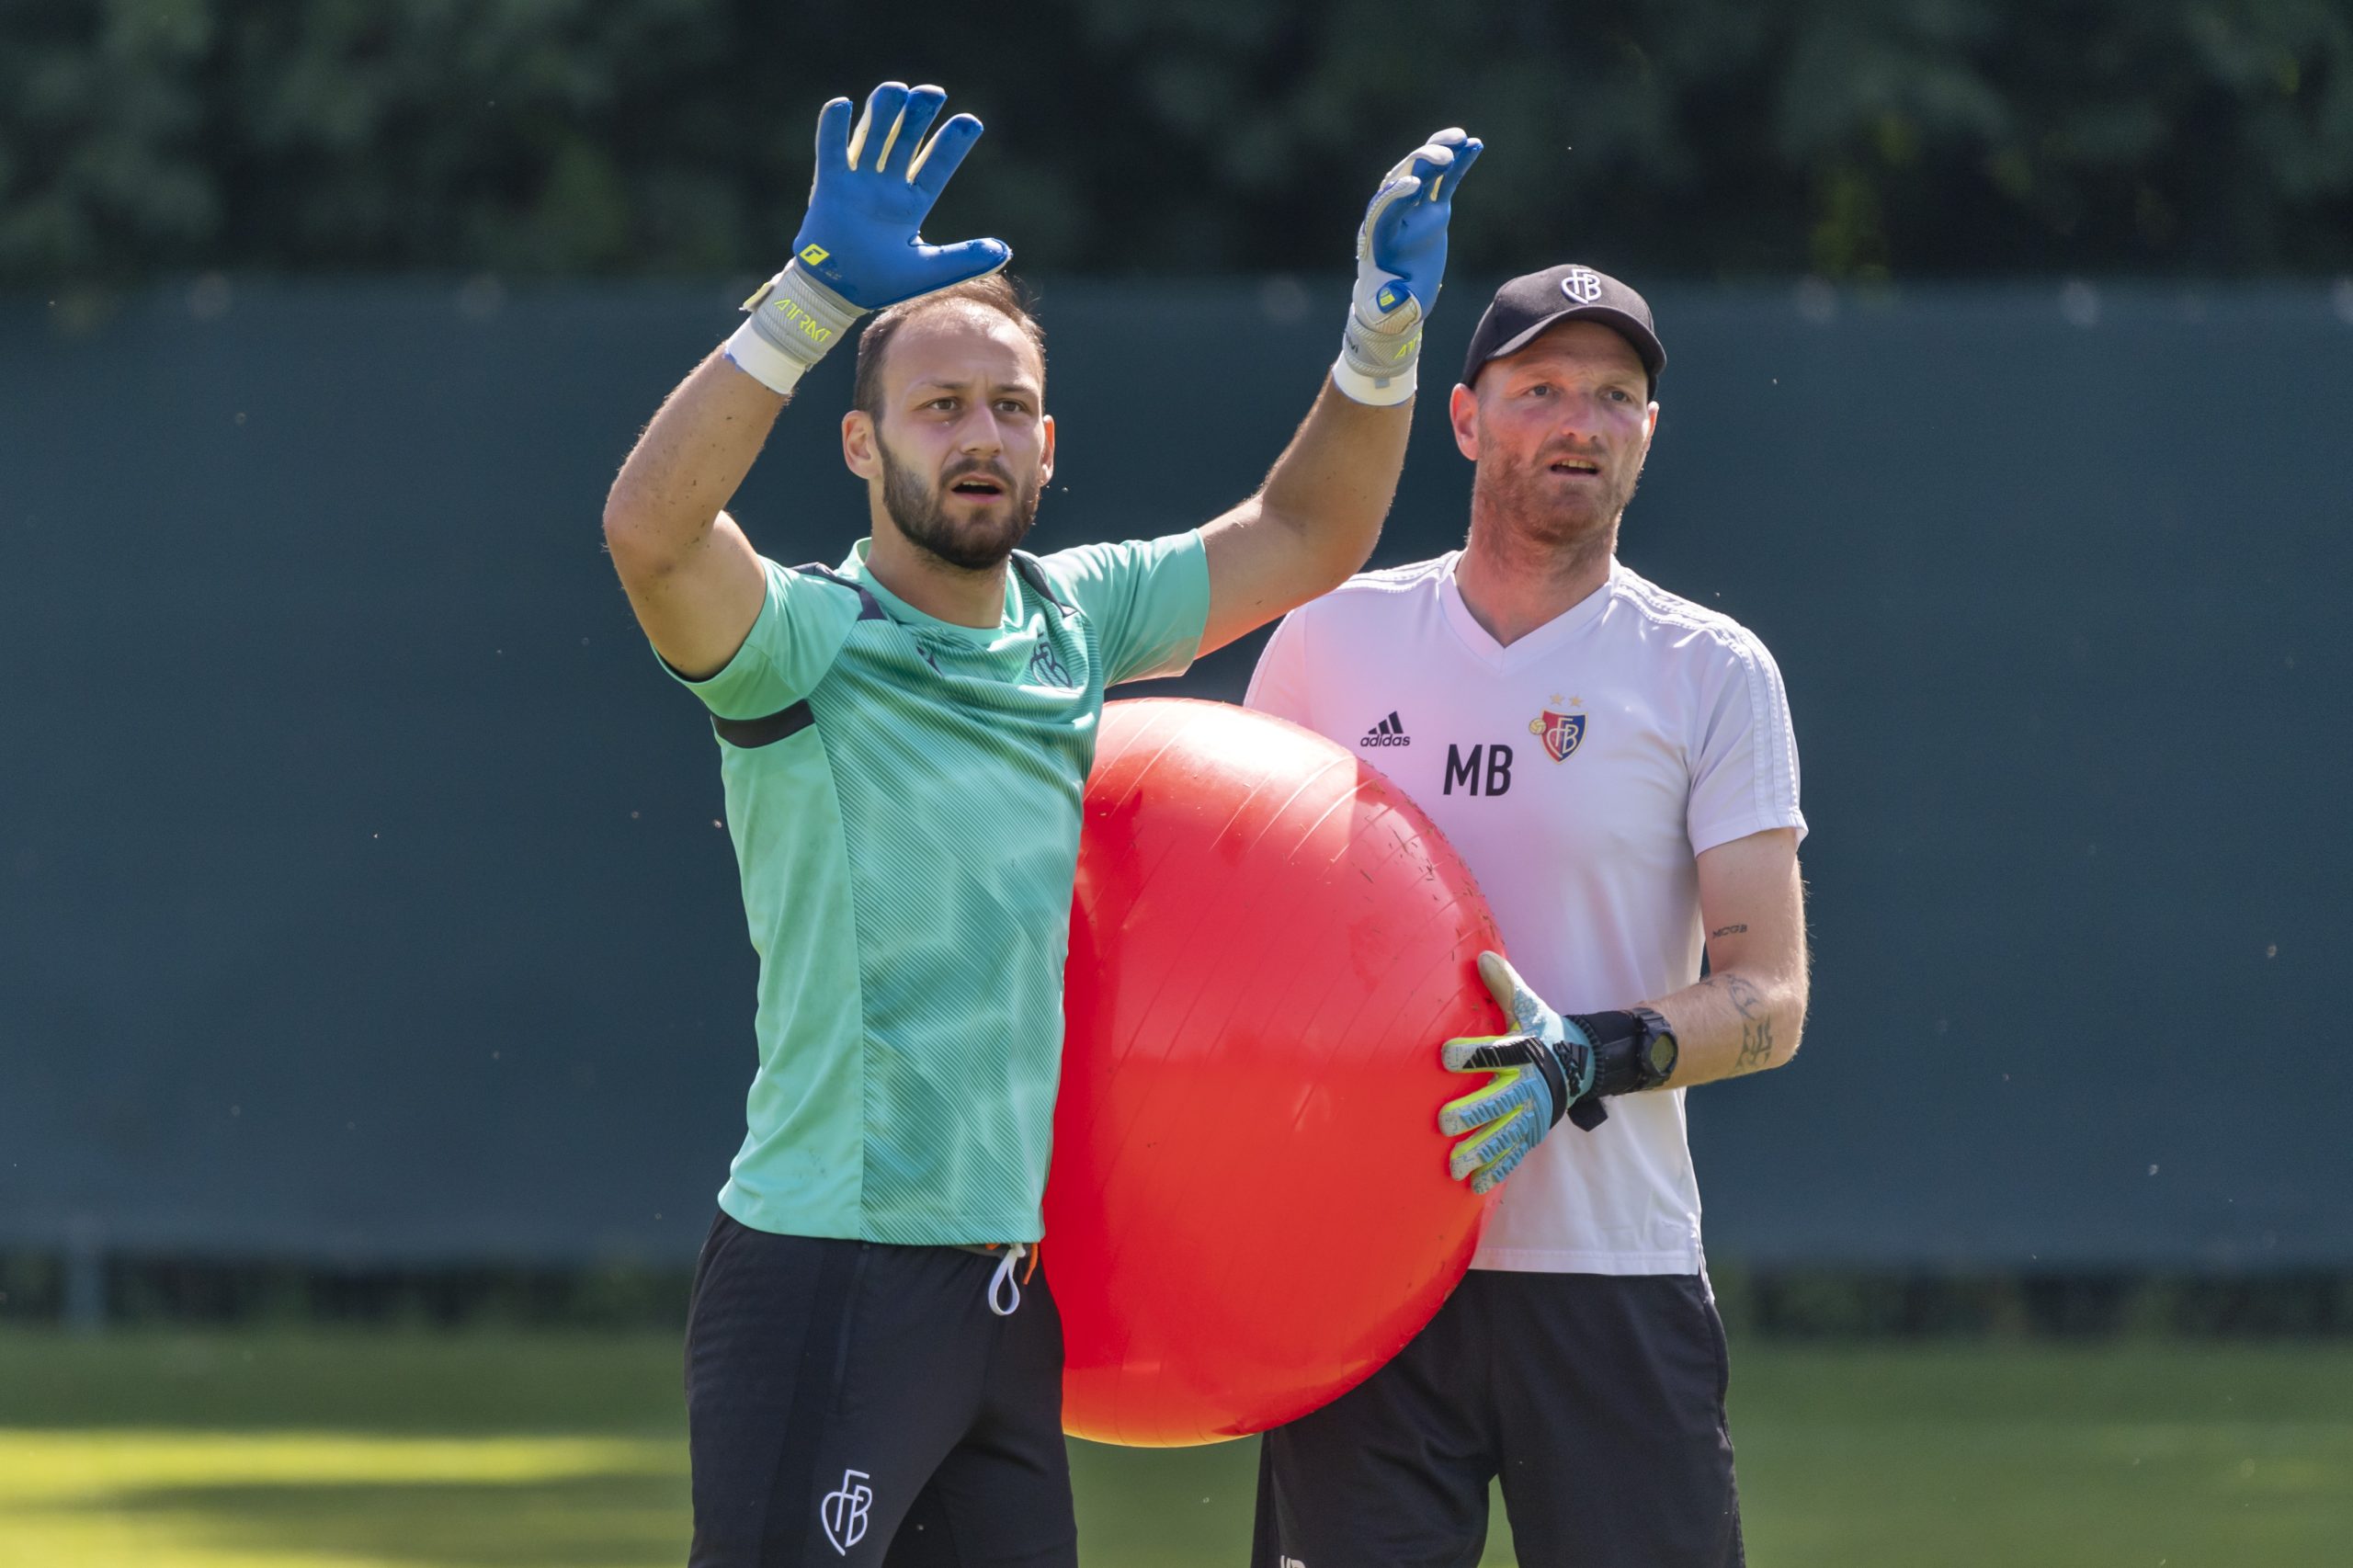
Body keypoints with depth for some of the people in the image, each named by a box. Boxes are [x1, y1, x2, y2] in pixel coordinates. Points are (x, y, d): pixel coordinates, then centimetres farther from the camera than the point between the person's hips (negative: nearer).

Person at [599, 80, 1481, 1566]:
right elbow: (651, 528, -29)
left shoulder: (1076, 621, 12)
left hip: (1019, 1290, 7)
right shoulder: (803, 640, -9)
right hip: (832, 1277, -7)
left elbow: (1303, 537, 22)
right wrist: (814, 299, -35)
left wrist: (1388, 326, 8)